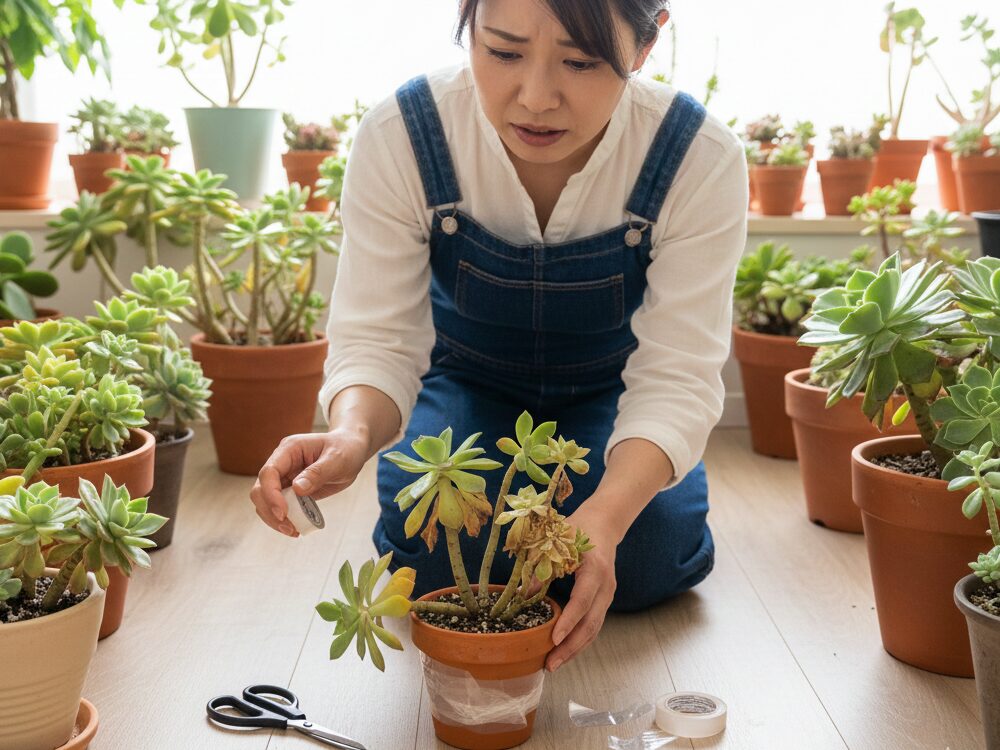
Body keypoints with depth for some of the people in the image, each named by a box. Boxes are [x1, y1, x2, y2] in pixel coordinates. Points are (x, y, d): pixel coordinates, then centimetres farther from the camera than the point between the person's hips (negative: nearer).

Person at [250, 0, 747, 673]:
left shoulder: (702, 158, -30)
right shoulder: (400, 138, -29)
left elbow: (676, 378, -30)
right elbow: (377, 340, -27)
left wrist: (604, 516, -49)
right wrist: (352, 434, -51)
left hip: (608, 393, 0)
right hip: (469, 383, 0)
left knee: (646, 564, -17)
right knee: (432, 555, -18)